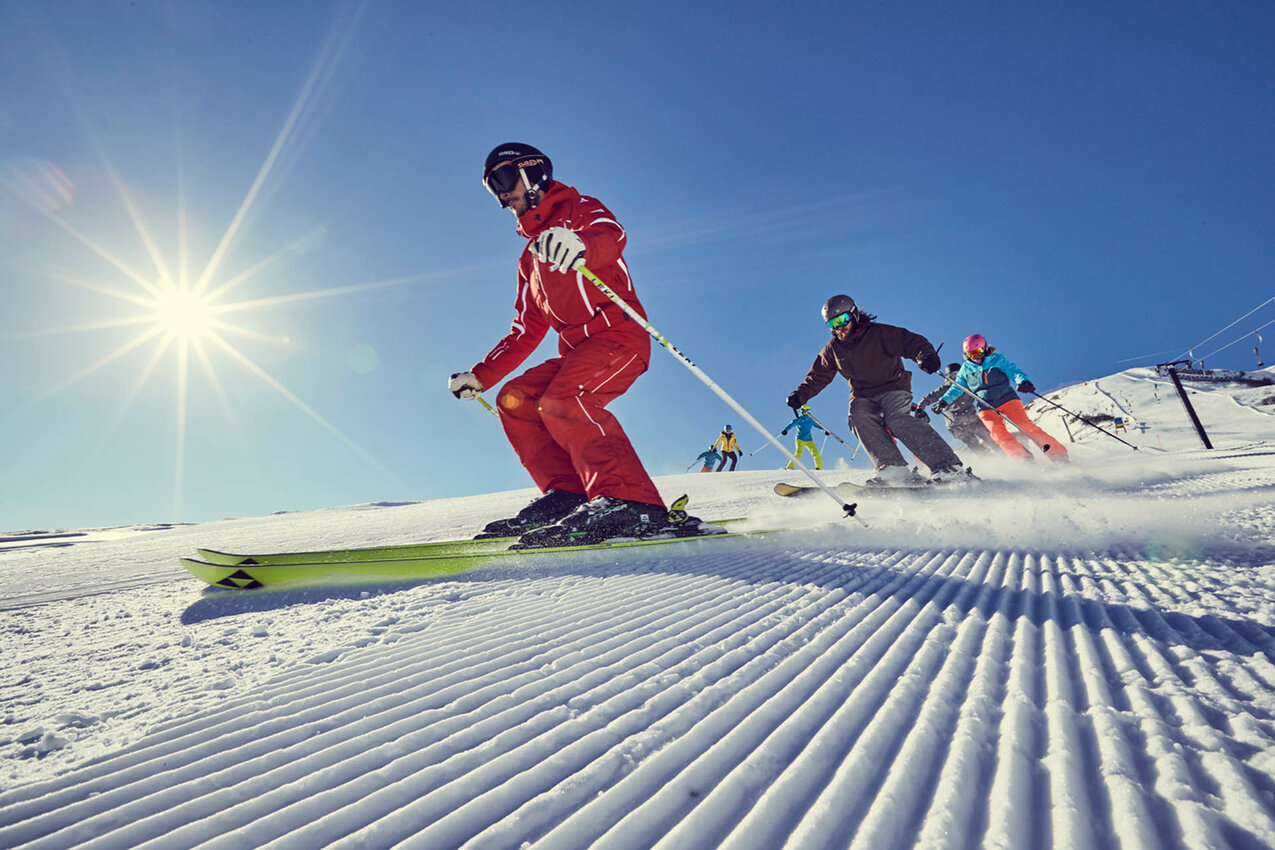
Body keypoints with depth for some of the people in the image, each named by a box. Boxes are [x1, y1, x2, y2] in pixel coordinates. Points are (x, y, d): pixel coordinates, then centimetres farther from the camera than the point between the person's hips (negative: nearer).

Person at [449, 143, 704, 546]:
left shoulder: (580, 209, 8)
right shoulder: (531, 259, 29)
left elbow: (612, 235, -18)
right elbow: (526, 331, 27)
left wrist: (581, 244, -42)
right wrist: (480, 376, 21)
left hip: (619, 336, -7)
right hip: (576, 350, 8)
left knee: (561, 402, -29)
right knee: (514, 400, -6)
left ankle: (630, 502, -35)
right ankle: (566, 493, -14)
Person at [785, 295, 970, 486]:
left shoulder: (880, 333, -5)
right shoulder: (833, 349, 8)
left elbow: (913, 342, -10)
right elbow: (818, 376, 16)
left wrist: (926, 357, -31)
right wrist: (800, 395, 2)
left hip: (894, 388, -4)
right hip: (863, 396, 4)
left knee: (896, 419, -31)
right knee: (859, 417, -29)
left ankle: (948, 465, -29)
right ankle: (892, 468, -35)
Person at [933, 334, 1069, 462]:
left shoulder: (997, 359, -1)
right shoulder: (966, 369, 7)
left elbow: (1013, 370, -12)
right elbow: (957, 388, 14)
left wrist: (1023, 381, -34)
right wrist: (944, 400, 1)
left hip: (1007, 399, -2)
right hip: (986, 408, 2)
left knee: (1025, 425, -16)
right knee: (998, 432, -20)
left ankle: (1059, 454, -9)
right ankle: (1025, 460, -17)